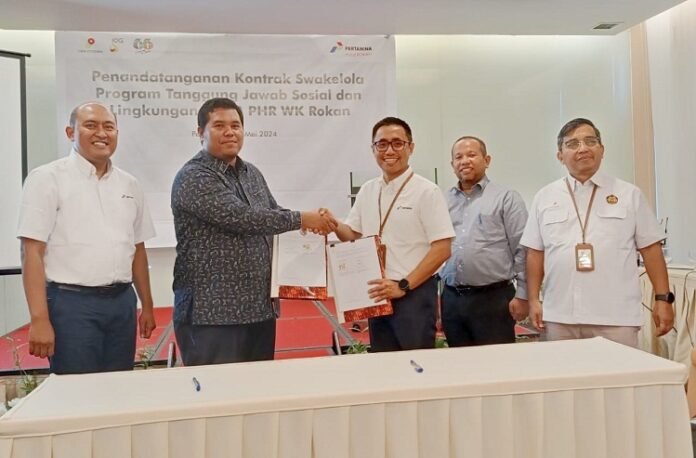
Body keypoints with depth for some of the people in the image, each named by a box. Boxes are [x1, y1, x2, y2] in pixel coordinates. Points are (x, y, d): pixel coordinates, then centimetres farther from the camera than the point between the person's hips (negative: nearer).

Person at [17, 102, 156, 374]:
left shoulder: (129, 185, 11)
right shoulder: (47, 178, -5)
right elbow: (32, 252, -10)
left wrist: (147, 306, 15)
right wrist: (39, 319, -15)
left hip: (122, 301, 5)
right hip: (72, 302, -5)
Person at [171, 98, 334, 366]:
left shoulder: (252, 174, 13)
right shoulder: (193, 177, -11)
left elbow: (272, 214, 26)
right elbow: (240, 217, -23)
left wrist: (313, 222, 6)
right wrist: (300, 219, -16)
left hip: (260, 308, 7)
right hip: (211, 313, -7)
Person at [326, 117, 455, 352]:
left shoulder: (426, 191, -10)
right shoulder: (367, 190, 8)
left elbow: (442, 249, -13)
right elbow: (354, 235, 17)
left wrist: (402, 286, -17)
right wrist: (334, 225, -6)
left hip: (414, 294, -5)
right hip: (377, 294, 6)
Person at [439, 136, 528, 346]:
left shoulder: (506, 198, -1)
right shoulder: (444, 202, 12)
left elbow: (522, 250, -4)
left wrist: (522, 295, -8)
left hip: (493, 298, -4)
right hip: (452, 299, 4)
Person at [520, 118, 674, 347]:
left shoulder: (629, 195, 5)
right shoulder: (544, 198, 8)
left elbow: (650, 249, 5)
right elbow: (535, 253, 9)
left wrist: (663, 298, 1)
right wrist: (533, 300, 4)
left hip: (616, 317, -1)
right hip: (559, 317, 2)